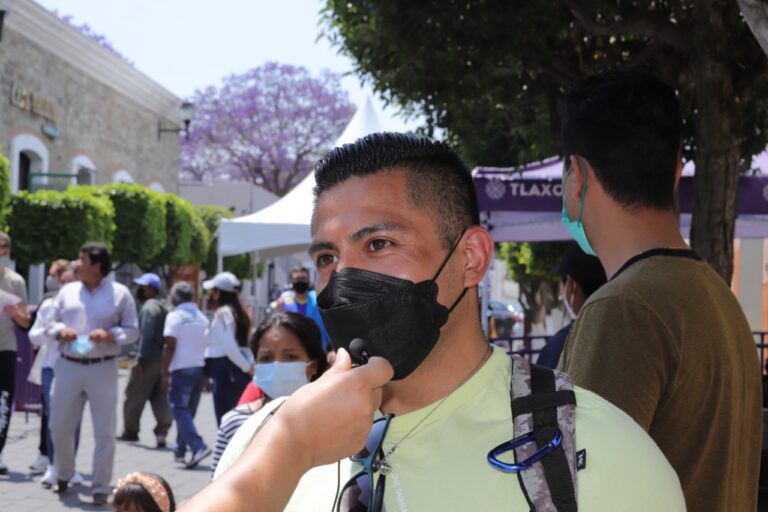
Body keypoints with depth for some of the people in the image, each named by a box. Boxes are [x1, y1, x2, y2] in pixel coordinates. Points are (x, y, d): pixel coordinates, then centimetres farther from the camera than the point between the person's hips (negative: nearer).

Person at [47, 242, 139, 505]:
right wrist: (60, 331, -9)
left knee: (104, 431, -2)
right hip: (68, 366, 3)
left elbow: (132, 330, 2)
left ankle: (101, 487, 7)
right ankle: (64, 475, 32)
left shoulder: (120, 294, 0)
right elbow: (50, 323, 13)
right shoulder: (68, 291, 9)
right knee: (59, 426, 9)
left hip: (102, 369, -3)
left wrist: (110, 335, -16)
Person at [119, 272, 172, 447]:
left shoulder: (149, 307, -13)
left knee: (135, 396, 5)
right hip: (163, 359, 8)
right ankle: (162, 433, -2)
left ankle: (130, 431, 13)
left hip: (149, 359, -8)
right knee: (160, 398, 7)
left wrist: (140, 360, -20)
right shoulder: (164, 306, 16)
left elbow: (147, 336, -21)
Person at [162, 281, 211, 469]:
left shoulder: (175, 316, -5)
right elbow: (207, 345, 13)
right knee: (188, 410, 15)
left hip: (182, 369, -6)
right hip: (200, 368, 6)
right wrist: (207, 375, 17)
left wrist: (165, 373, -10)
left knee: (180, 409, -6)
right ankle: (180, 450, 21)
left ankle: (198, 447, -21)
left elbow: (170, 346, -12)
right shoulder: (202, 317, 13)